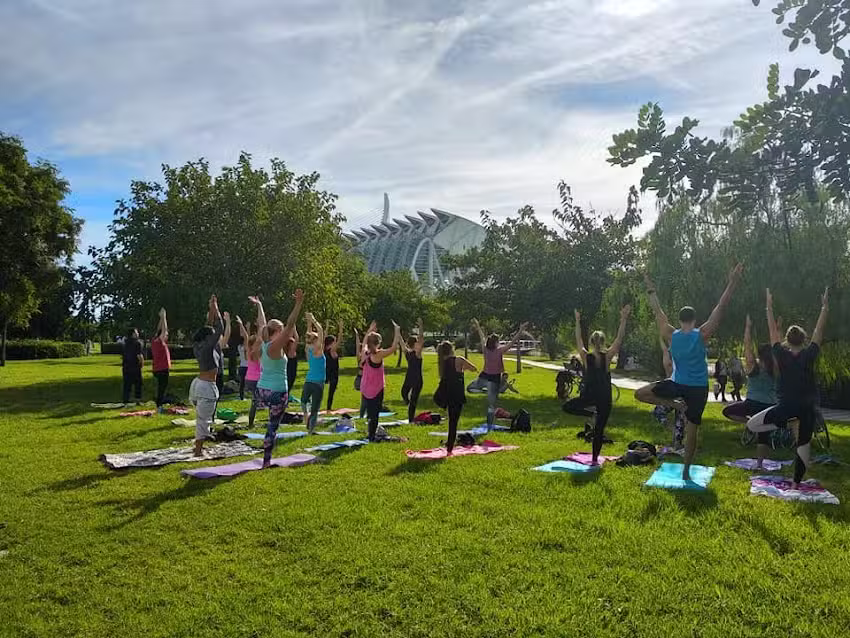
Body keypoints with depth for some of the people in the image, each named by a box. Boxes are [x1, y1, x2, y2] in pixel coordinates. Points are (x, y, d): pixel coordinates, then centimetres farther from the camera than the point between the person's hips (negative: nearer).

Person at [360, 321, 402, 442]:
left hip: (365, 390, 7)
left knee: (370, 413, 17)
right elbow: (394, 348, -23)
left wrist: (370, 330, 28)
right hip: (376, 390, -7)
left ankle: (372, 433, 24)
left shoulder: (365, 353, 1)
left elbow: (364, 342, 23)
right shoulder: (378, 355, -18)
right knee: (374, 414, -2)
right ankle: (372, 437, -1)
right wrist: (397, 332, -17)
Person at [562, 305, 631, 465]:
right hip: (604, 398, 0)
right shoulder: (607, 356, -8)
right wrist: (623, 319, -6)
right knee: (599, 429, 8)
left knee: (567, 407, 21)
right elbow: (619, 338, -6)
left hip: (588, 396, 0)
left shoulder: (586, 357, -5)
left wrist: (578, 322, 16)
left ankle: (591, 414, 0)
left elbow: (579, 340, 8)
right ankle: (595, 459, 9)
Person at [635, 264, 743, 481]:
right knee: (691, 429, 8)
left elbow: (658, 312, 5)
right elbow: (720, 308, -10)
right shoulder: (702, 335, -11)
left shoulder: (671, 336, -6)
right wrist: (732, 283, -8)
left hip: (677, 385, 0)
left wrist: (651, 290, 17)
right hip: (698, 389, 1)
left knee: (640, 394, 16)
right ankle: (686, 471, 13)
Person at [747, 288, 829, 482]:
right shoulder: (809, 355, -6)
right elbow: (819, 331, 2)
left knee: (752, 424, 11)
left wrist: (769, 306, 9)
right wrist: (825, 307, 8)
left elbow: (773, 331, 2)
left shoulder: (782, 355, -6)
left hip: (786, 406, -2)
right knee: (804, 445, 8)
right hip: (808, 408, 2)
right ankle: (797, 483, 5)